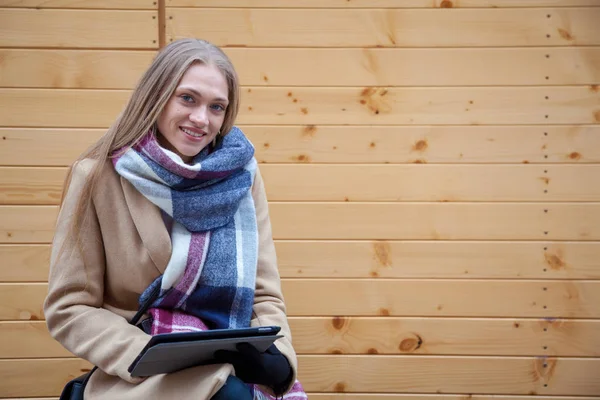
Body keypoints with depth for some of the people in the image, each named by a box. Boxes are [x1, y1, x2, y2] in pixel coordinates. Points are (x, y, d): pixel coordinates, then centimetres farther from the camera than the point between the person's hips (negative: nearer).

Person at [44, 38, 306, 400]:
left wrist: (275, 357, -17)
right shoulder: (99, 176, -6)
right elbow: (69, 309, -4)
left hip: (234, 365, 4)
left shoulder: (240, 173, 1)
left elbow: (265, 296, 4)